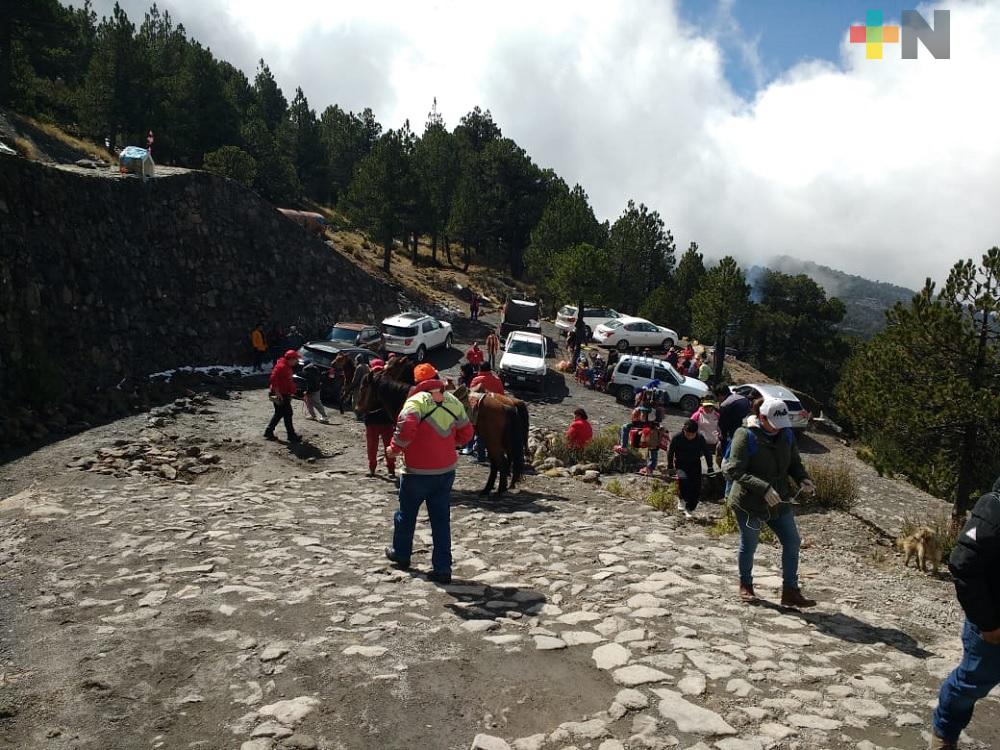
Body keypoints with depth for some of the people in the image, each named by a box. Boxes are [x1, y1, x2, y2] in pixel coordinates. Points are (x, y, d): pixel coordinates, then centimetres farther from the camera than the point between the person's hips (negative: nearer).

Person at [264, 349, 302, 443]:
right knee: (287, 414, -6)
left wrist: (291, 392, 21)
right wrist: (277, 393, -26)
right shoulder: (281, 366, -19)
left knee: (279, 414, 16)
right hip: (280, 395, -11)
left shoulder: (288, 367, 13)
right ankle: (291, 436, -1)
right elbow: (273, 379, -25)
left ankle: (269, 432, 25)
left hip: (285, 394, 11)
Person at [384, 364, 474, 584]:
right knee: (441, 520, 9)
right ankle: (442, 568, 9)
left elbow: (406, 426, -30)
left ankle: (401, 554, 37)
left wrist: (395, 448, -15)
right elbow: (466, 432, 11)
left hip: (418, 472, -4)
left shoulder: (416, 400, -15)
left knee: (406, 513, 18)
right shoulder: (453, 402, 3)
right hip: (447, 470, 5)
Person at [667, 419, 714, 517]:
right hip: (681, 464, -2)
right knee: (683, 479, -30)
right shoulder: (677, 437, -16)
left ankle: (690, 509, 15)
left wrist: (710, 467, 1)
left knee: (696, 489, -3)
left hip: (695, 465, 2)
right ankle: (681, 499, -5)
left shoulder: (700, 438, -13)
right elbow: (670, 452, -3)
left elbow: (707, 452, 1)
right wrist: (670, 467, 0)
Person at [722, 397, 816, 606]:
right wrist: (764, 488, -35)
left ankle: (790, 591, 19)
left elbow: (794, 463, 10)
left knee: (792, 543, 6)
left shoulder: (786, 434, -1)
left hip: (779, 501, 5)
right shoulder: (746, 436, -21)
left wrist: (803, 479, -12)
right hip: (749, 503, -5)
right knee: (749, 545, 12)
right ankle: (745, 585, 36)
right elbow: (735, 471, -26)